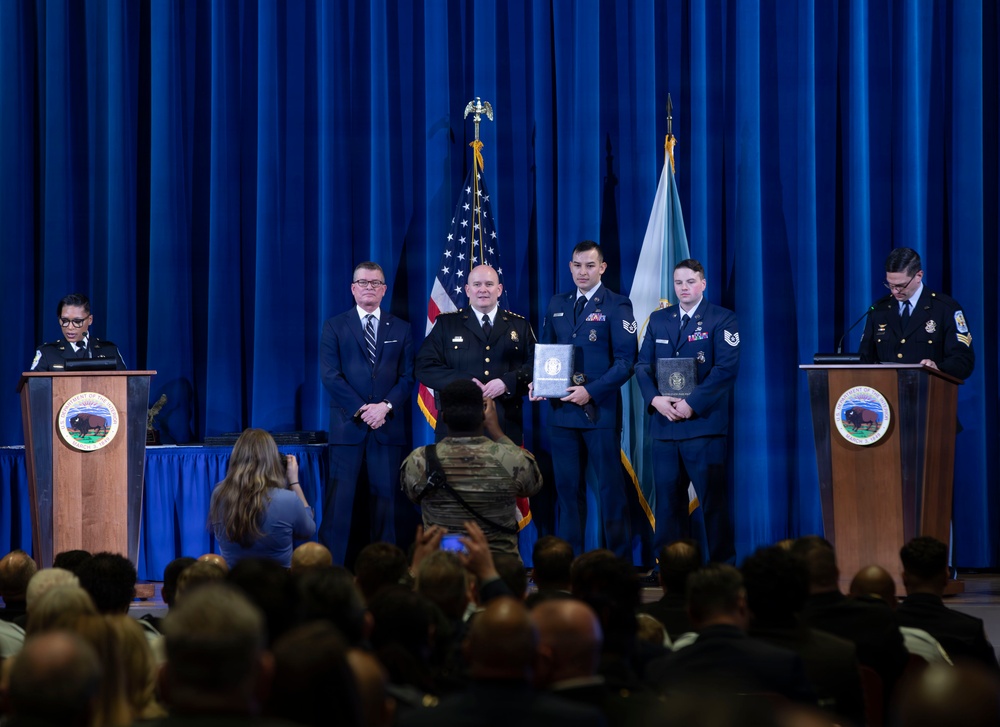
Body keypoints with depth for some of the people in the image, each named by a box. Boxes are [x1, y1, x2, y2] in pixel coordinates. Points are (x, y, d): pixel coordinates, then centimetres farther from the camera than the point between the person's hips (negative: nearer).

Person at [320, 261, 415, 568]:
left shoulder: (401, 329, 13)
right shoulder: (334, 327, 7)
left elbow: (407, 376, 7)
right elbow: (330, 375, -2)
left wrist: (386, 406, -11)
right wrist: (361, 409, -11)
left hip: (389, 426, 2)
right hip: (347, 426, -2)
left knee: (386, 496, 2)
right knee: (340, 499, -5)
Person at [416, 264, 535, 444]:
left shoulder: (520, 326, 12)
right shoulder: (446, 324, 8)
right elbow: (425, 367, -1)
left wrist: (507, 382, -15)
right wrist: (462, 382, -15)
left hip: (506, 427, 1)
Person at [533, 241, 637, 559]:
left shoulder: (616, 306, -2)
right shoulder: (557, 305, 13)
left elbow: (625, 361, -9)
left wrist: (590, 391, -17)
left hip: (600, 410, -4)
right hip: (562, 411, 5)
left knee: (611, 489, 0)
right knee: (567, 488, 6)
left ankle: (620, 564, 5)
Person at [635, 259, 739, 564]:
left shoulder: (722, 319, 0)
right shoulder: (658, 319, 15)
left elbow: (726, 368, -10)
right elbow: (643, 365, 11)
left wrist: (691, 404, -16)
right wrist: (655, 399, -8)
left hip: (704, 422, -4)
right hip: (664, 423, 4)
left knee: (713, 498, -4)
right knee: (668, 498, 5)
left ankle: (722, 565, 2)